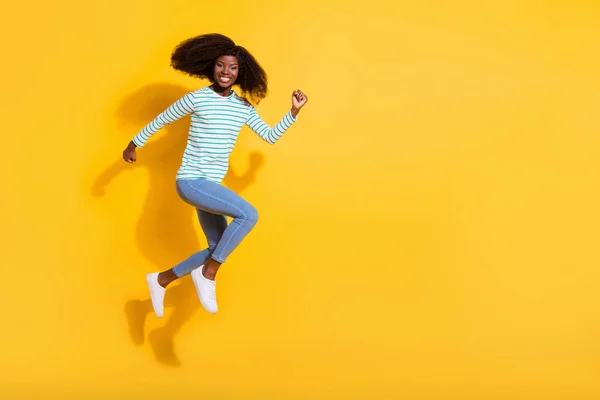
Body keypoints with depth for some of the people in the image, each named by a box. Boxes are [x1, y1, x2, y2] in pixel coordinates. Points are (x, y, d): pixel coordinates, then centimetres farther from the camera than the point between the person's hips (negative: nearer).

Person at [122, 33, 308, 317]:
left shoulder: (244, 107, 6)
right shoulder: (196, 99, -9)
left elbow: (271, 136, 7)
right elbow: (160, 120, 2)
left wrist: (294, 112, -3)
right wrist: (134, 145, 12)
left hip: (211, 186, 7)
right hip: (190, 182, -7)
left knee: (217, 249, 11)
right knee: (248, 214, -25)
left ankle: (161, 281, 27)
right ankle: (207, 274, -10)